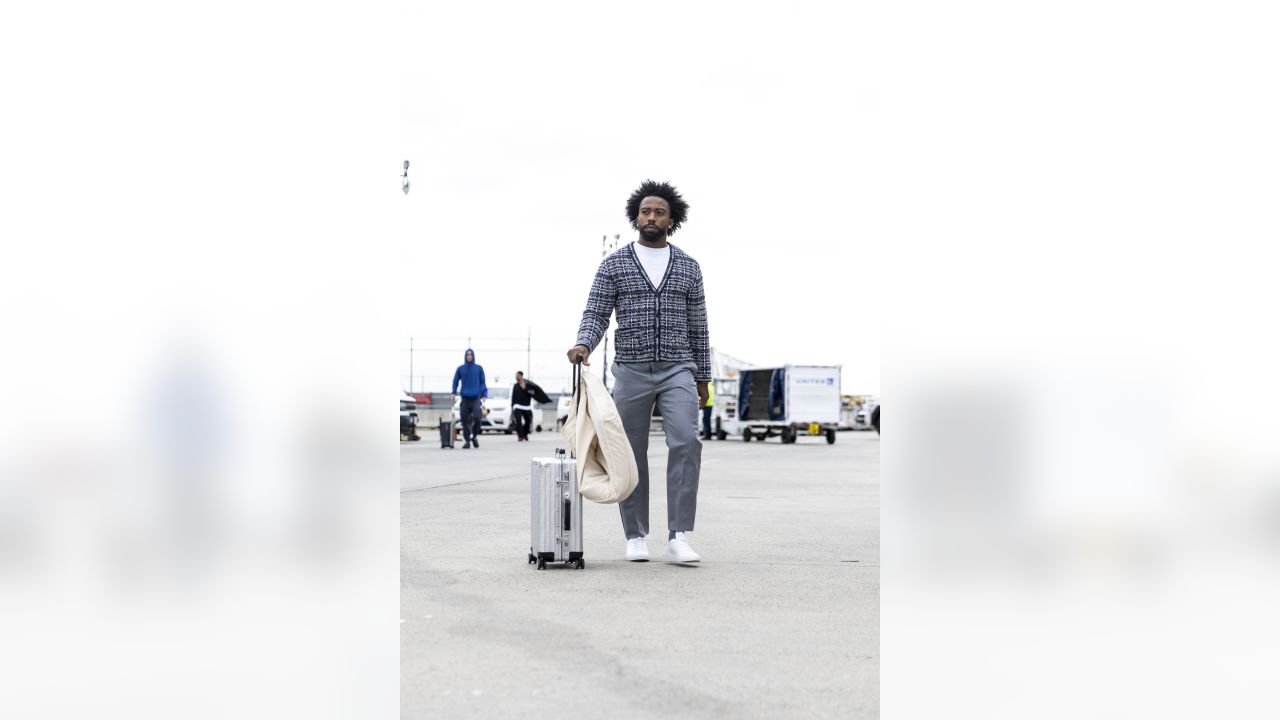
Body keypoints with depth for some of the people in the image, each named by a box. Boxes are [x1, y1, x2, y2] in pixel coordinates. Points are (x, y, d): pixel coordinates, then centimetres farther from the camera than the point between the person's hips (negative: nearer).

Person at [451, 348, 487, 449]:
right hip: (465, 398, 1)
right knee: (465, 420, -1)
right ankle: (467, 441, 9)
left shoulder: (479, 368, 8)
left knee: (477, 417, -18)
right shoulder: (460, 369, 9)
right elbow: (455, 382, 13)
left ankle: (474, 436, 7)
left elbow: (482, 382, 9)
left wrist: (483, 393, -4)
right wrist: (454, 393, 1)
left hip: (475, 398, -1)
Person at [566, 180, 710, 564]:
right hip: (631, 371, 0)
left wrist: (703, 377, 12)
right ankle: (636, 537, 16)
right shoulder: (613, 265, 5)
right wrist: (584, 344, -22)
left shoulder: (688, 267, 10)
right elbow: (596, 314, -1)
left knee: (685, 442, -18)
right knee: (632, 455, 4)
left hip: (678, 370, 0)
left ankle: (678, 538, -18)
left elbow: (697, 326, 13)